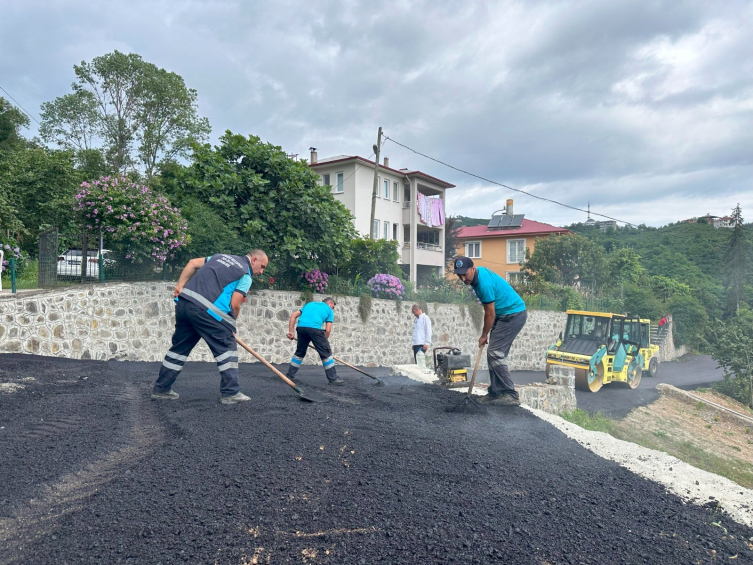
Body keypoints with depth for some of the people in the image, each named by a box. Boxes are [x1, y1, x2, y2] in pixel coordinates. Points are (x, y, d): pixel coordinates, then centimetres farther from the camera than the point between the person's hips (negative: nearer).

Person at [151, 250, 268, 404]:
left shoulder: (223, 257, 25)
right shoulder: (246, 274, 3)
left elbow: (193, 263, 22)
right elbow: (235, 304, -5)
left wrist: (180, 285, 19)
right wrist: (230, 325, 10)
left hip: (183, 302, 8)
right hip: (205, 309, -8)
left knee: (180, 347, 18)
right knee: (227, 347, 2)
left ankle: (161, 389, 27)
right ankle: (230, 393, 2)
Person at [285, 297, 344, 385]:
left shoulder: (310, 304, 34)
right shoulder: (329, 310, 21)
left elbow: (293, 315, 23)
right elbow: (328, 330, 9)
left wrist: (290, 331, 20)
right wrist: (323, 343, 19)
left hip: (301, 327, 5)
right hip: (314, 328, -5)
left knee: (300, 352, 23)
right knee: (326, 353, 5)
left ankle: (290, 375, 27)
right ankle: (333, 379, 7)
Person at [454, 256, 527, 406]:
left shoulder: (484, 283, -26)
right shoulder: (479, 271, 4)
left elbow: (490, 314, -17)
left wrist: (484, 336, -4)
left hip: (513, 315, -10)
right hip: (505, 315, 10)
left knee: (495, 353, -14)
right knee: (493, 353, 8)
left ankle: (511, 395, -11)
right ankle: (495, 393, 12)